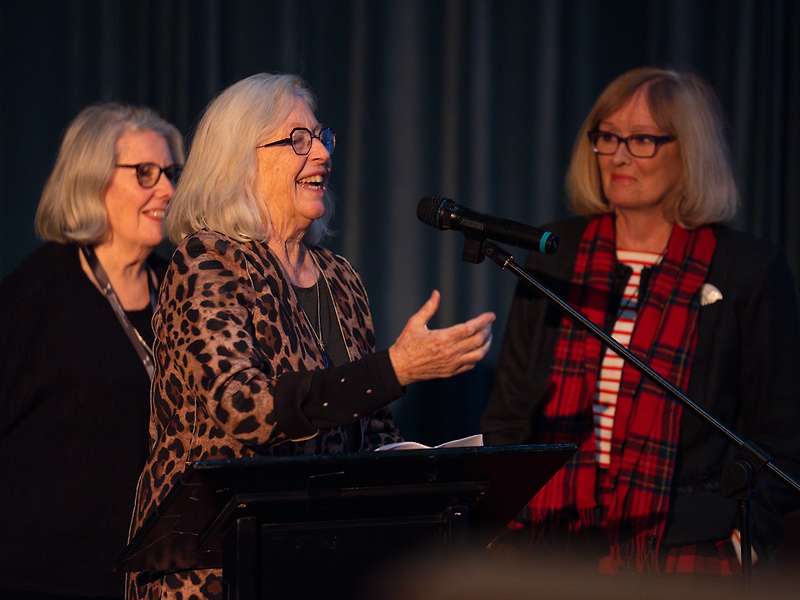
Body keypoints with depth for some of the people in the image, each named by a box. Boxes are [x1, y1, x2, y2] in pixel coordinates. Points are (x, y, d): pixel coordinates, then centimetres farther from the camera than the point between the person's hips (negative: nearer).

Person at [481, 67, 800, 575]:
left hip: (684, 551, -3)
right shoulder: (557, 254, 9)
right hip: (553, 542, 3)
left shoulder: (749, 271, -1)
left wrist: (746, 536, -12)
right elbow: (509, 411, 13)